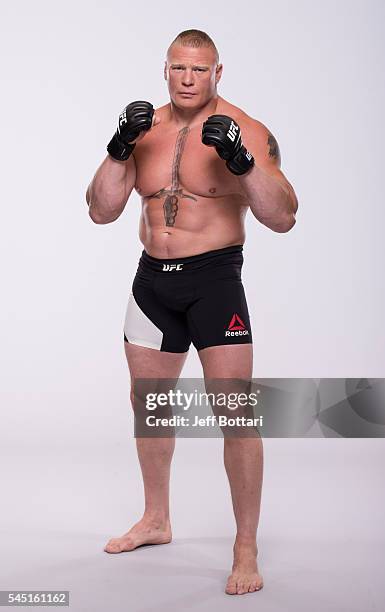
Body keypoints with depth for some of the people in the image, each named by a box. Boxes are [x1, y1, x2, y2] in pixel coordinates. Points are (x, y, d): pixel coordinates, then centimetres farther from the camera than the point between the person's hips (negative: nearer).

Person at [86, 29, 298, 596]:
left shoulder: (247, 131, -8)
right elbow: (102, 211, 2)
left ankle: (246, 549, 1)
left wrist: (242, 162, -29)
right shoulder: (146, 128, 6)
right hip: (152, 278, 6)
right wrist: (119, 149, -13)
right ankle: (156, 521, 36)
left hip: (215, 278, -5)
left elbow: (283, 218, -16)